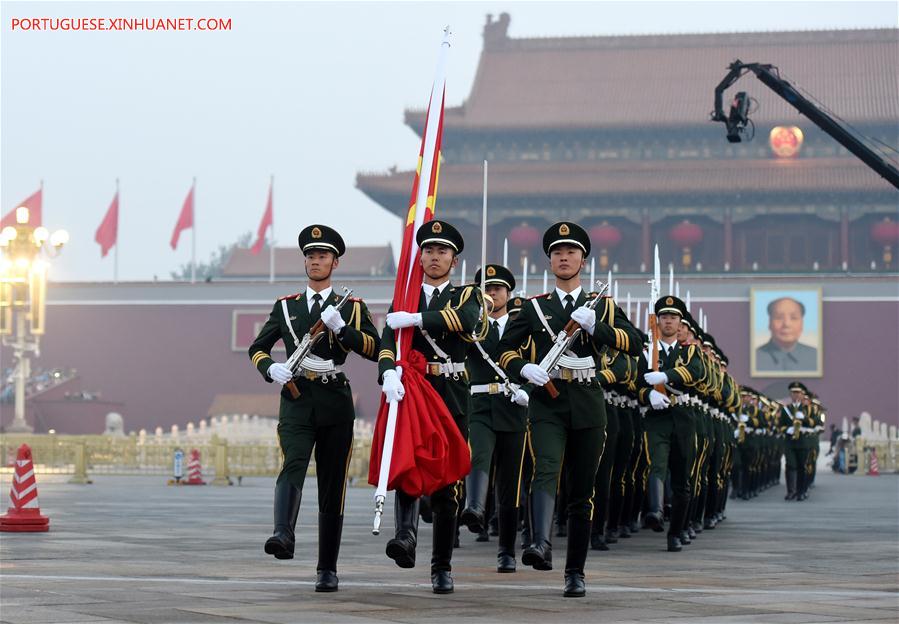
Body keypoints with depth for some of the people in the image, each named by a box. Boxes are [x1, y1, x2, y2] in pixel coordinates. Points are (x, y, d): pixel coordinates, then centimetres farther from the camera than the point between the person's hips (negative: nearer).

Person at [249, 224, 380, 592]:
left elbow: (373, 349, -3)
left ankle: (327, 569, 11)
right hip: (296, 400, 0)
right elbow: (257, 349, 16)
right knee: (293, 466, -26)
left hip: (335, 403, 0)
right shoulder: (285, 306, 14)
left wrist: (341, 327, -17)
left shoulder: (352, 307, 10)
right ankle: (283, 536, -45)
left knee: (333, 486, 4)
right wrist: (271, 368, -5)